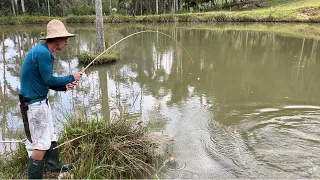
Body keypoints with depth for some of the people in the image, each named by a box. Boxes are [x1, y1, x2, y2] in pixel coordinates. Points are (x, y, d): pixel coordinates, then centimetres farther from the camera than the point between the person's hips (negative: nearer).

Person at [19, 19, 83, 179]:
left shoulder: (45, 52, 8)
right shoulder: (42, 52, -21)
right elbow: (48, 80, -19)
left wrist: (64, 86, -4)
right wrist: (71, 78, -9)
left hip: (41, 101, 10)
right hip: (33, 104, -10)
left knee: (50, 135, 22)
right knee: (40, 144, -1)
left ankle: (53, 165, 39)